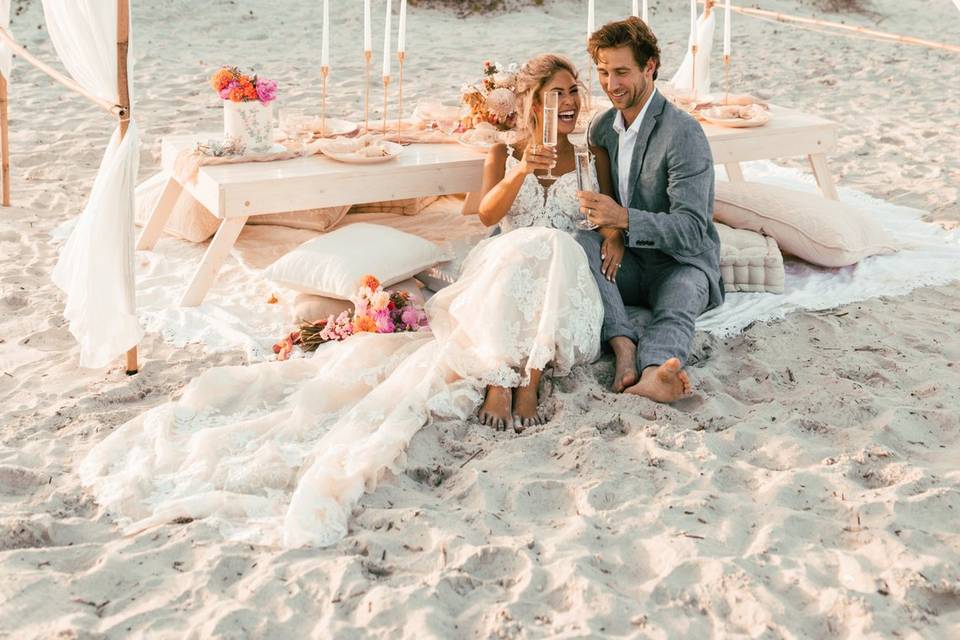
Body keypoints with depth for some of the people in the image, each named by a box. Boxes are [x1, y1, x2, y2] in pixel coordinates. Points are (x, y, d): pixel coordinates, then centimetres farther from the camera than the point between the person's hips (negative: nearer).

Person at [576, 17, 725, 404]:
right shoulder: (602, 128, 7)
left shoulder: (683, 134, -16)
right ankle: (624, 345, -43)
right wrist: (610, 232, -12)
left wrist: (624, 219, -36)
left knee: (677, 305, -38)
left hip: (681, 263, -6)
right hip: (626, 263, 6)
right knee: (576, 242, -25)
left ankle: (653, 374, -70)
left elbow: (691, 231, -21)